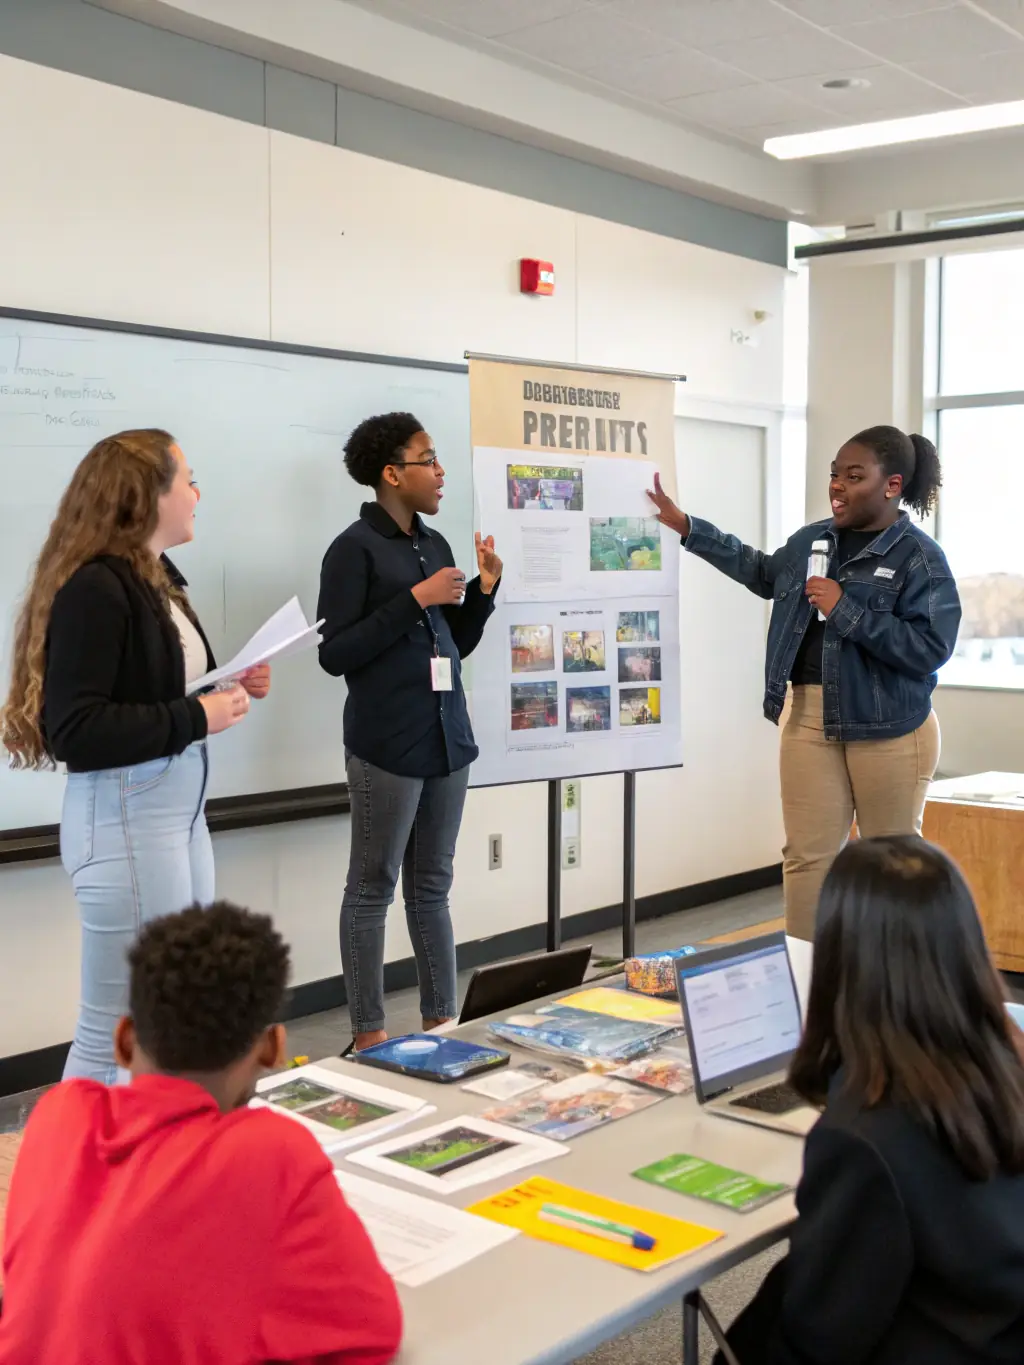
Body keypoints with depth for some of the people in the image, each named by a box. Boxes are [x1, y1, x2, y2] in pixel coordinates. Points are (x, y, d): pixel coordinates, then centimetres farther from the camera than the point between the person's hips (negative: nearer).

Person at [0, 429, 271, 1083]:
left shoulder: (161, 578, 12)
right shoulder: (95, 588, -16)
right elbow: (73, 731, -23)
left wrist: (230, 690, 7)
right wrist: (196, 718, -20)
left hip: (181, 808, 9)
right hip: (126, 819, -9)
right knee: (122, 1032, 0)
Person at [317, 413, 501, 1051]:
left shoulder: (436, 544, 13)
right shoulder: (355, 548, -8)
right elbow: (335, 654, -14)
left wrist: (485, 590, 4)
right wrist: (415, 598, -16)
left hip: (448, 735, 7)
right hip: (388, 742, -7)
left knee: (433, 886, 12)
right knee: (374, 887, 1)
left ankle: (442, 1020, 20)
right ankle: (368, 1032, 10)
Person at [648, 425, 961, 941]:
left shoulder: (920, 558, -10)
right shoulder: (812, 540, 10)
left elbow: (930, 648, -18)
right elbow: (762, 572, 29)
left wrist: (846, 611, -19)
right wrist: (685, 526, 26)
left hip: (889, 729, -5)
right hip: (810, 719, 6)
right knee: (806, 855, 6)